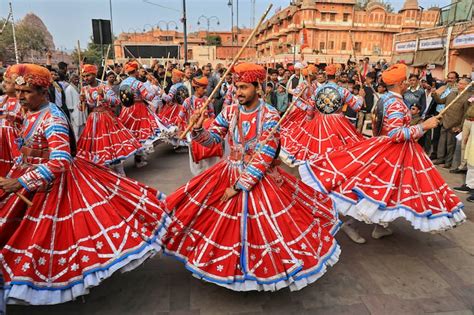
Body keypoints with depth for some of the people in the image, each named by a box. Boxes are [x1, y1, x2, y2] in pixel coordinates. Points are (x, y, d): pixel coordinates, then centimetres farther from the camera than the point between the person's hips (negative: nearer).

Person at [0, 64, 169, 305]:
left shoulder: (52, 120, -24)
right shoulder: (31, 114, 5)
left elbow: (59, 162, -35)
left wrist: (21, 182, -33)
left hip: (53, 182, -9)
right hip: (32, 178, 9)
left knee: (51, 234, -1)